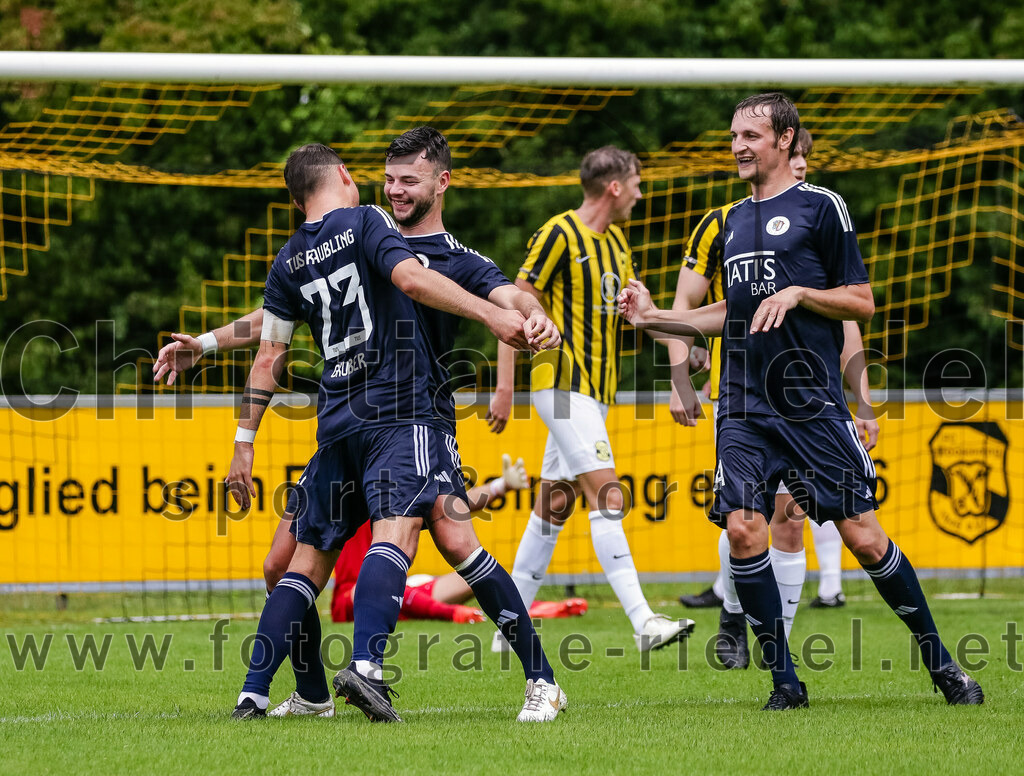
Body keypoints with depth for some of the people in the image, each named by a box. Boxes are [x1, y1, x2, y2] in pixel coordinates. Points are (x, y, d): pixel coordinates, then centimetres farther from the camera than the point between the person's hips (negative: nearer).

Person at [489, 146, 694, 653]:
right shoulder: (559, 235, -12)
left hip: (597, 389, 9)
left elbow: (625, 310, 25)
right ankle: (642, 621, -24)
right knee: (607, 495, -16)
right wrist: (504, 386, -14)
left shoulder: (616, 241, 14)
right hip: (562, 383, -9)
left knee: (554, 504, 10)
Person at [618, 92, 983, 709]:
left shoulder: (820, 207, -1)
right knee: (743, 531, -9)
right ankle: (785, 681, 2)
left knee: (863, 536, -6)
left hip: (813, 404, -5)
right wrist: (655, 317, 16)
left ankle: (939, 661, 9)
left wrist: (799, 292, -16)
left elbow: (862, 303, -1)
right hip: (744, 408, 5)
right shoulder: (735, 219, 16)